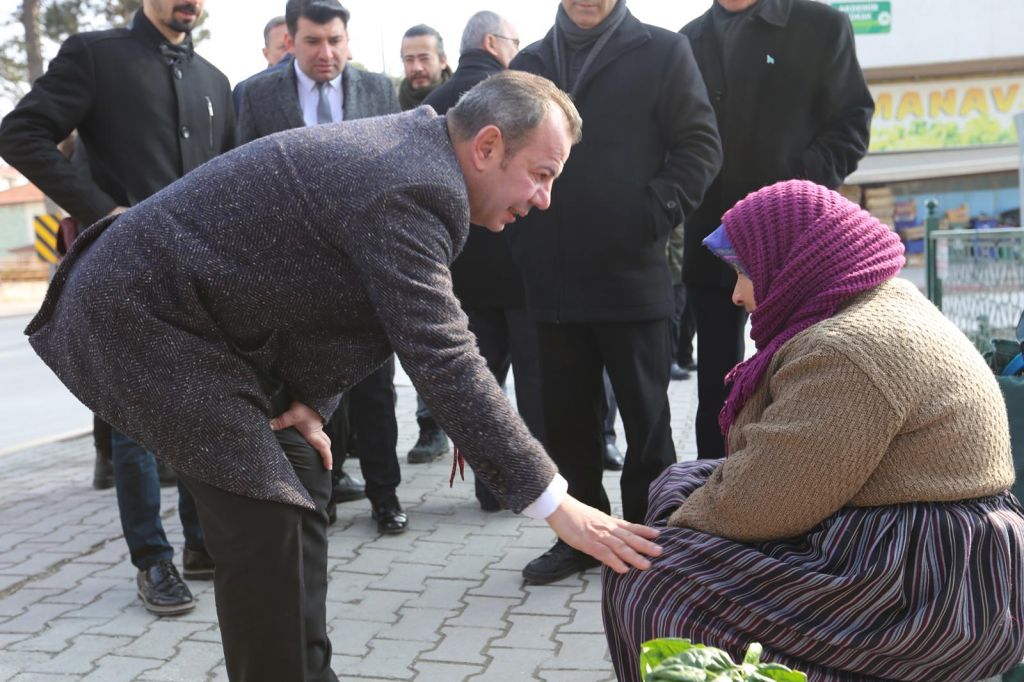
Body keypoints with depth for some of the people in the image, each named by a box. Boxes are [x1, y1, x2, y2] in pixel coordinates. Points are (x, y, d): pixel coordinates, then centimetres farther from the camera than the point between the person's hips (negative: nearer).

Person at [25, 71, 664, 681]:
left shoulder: (412, 148, 6)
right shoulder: (415, 190, -25)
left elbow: (332, 300, 12)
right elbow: (443, 361, -30)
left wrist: (306, 400, -3)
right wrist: (556, 504, -27)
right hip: (145, 314, -10)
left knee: (302, 476, 12)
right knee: (269, 523, -14)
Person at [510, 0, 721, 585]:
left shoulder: (662, 52, 2)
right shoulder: (529, 64, 12)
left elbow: (701, 146, -2)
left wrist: (656, 214, -13)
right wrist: (522, 237, 6)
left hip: (633, 274, -3)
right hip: (554, 279, 4)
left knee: (646, 418, 6)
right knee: (566, 417, 11)